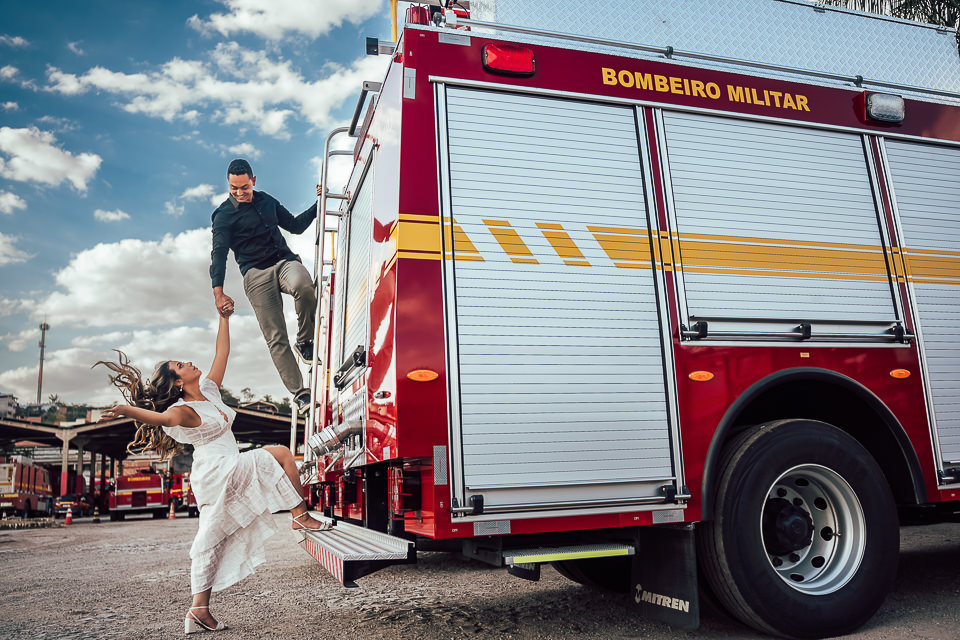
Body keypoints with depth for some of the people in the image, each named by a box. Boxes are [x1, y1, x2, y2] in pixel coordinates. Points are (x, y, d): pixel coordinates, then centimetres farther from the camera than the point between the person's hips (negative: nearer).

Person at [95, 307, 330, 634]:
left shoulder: (209, 390, 11)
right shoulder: (184, 411, -13)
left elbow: (222, 353, 15)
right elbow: (160, 417, -34)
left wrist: (224, 319, 15)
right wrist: (125, 410, -51)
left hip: (230, 473, 8)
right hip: (220, 472, -8)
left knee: (211, 541, 7)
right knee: (281, 454, -2)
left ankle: (199, 610, 11)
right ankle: (300, 516, 4)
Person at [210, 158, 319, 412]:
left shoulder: (267, 200, 19)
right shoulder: (224, 215, 3)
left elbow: (295, 225, 28)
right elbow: (219, 253, -6)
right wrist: (218, 292, -18)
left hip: (284, 260, 3)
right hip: (256, 274, -3)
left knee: (303, 285, -36)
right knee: (276, 338, -12)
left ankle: (305, 343, -15)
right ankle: (299, 393, -9)